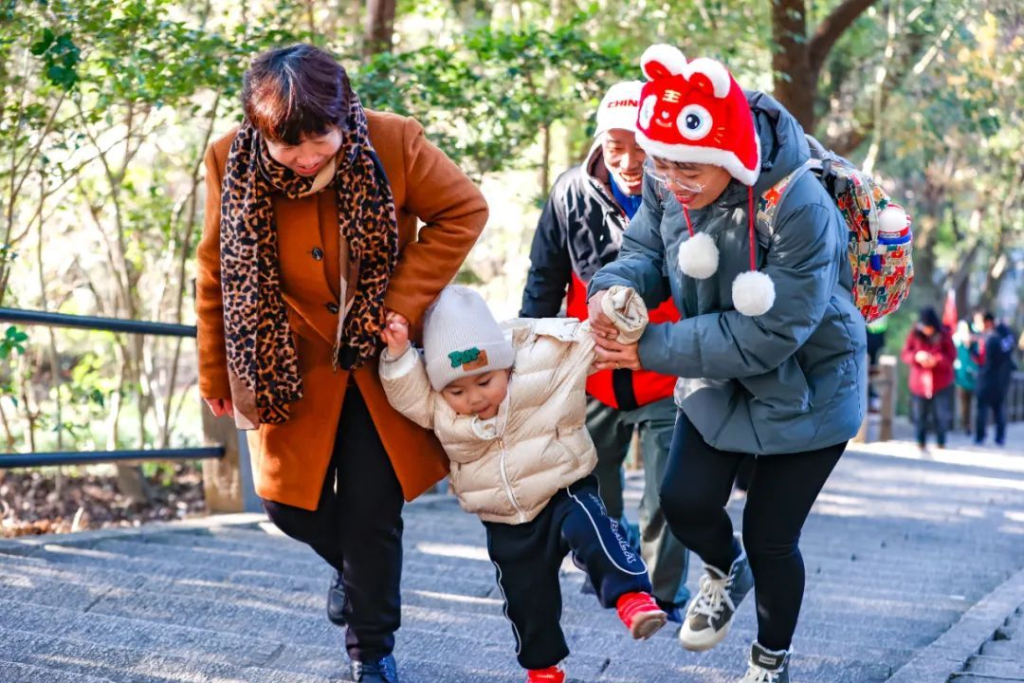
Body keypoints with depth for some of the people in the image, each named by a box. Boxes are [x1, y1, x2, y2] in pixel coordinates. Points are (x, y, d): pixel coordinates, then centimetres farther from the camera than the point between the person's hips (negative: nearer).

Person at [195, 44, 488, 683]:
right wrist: (217, 373, 5)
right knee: (292, 505, 5)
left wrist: (401, 304, -17)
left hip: (381, 362, -1)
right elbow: (218, 274, -3)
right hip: (293, 367, 2)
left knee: (373, 513, -1)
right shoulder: (232, 162, -17)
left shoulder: (394, 141, -22)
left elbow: (465, 211, -9)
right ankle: (352, 567, 40)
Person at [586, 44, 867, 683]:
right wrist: (615, 289, -28)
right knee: (685, 501, -4)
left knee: (770, 537, 3)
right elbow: (647, 249, -3)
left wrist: (653, 349, -34)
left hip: (808, 389, -5)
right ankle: (725, 571, 34)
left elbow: (766, 336, -33)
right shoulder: (669, 182, -17)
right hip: (721, 376, 5)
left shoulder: (801, 210, -36)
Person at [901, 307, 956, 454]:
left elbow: (951, 355, -5)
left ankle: (941, 444, 10)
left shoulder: (944, 335, -5)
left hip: (941, 383, -2)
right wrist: (916, 356, -20)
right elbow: (905, 354, 1)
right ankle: (921, 444, 23)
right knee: (920, 416, 9)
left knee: (942, 416, -5)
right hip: (919, 382, 2)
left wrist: (937, 360, -22)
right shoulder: (914, 335, -1)